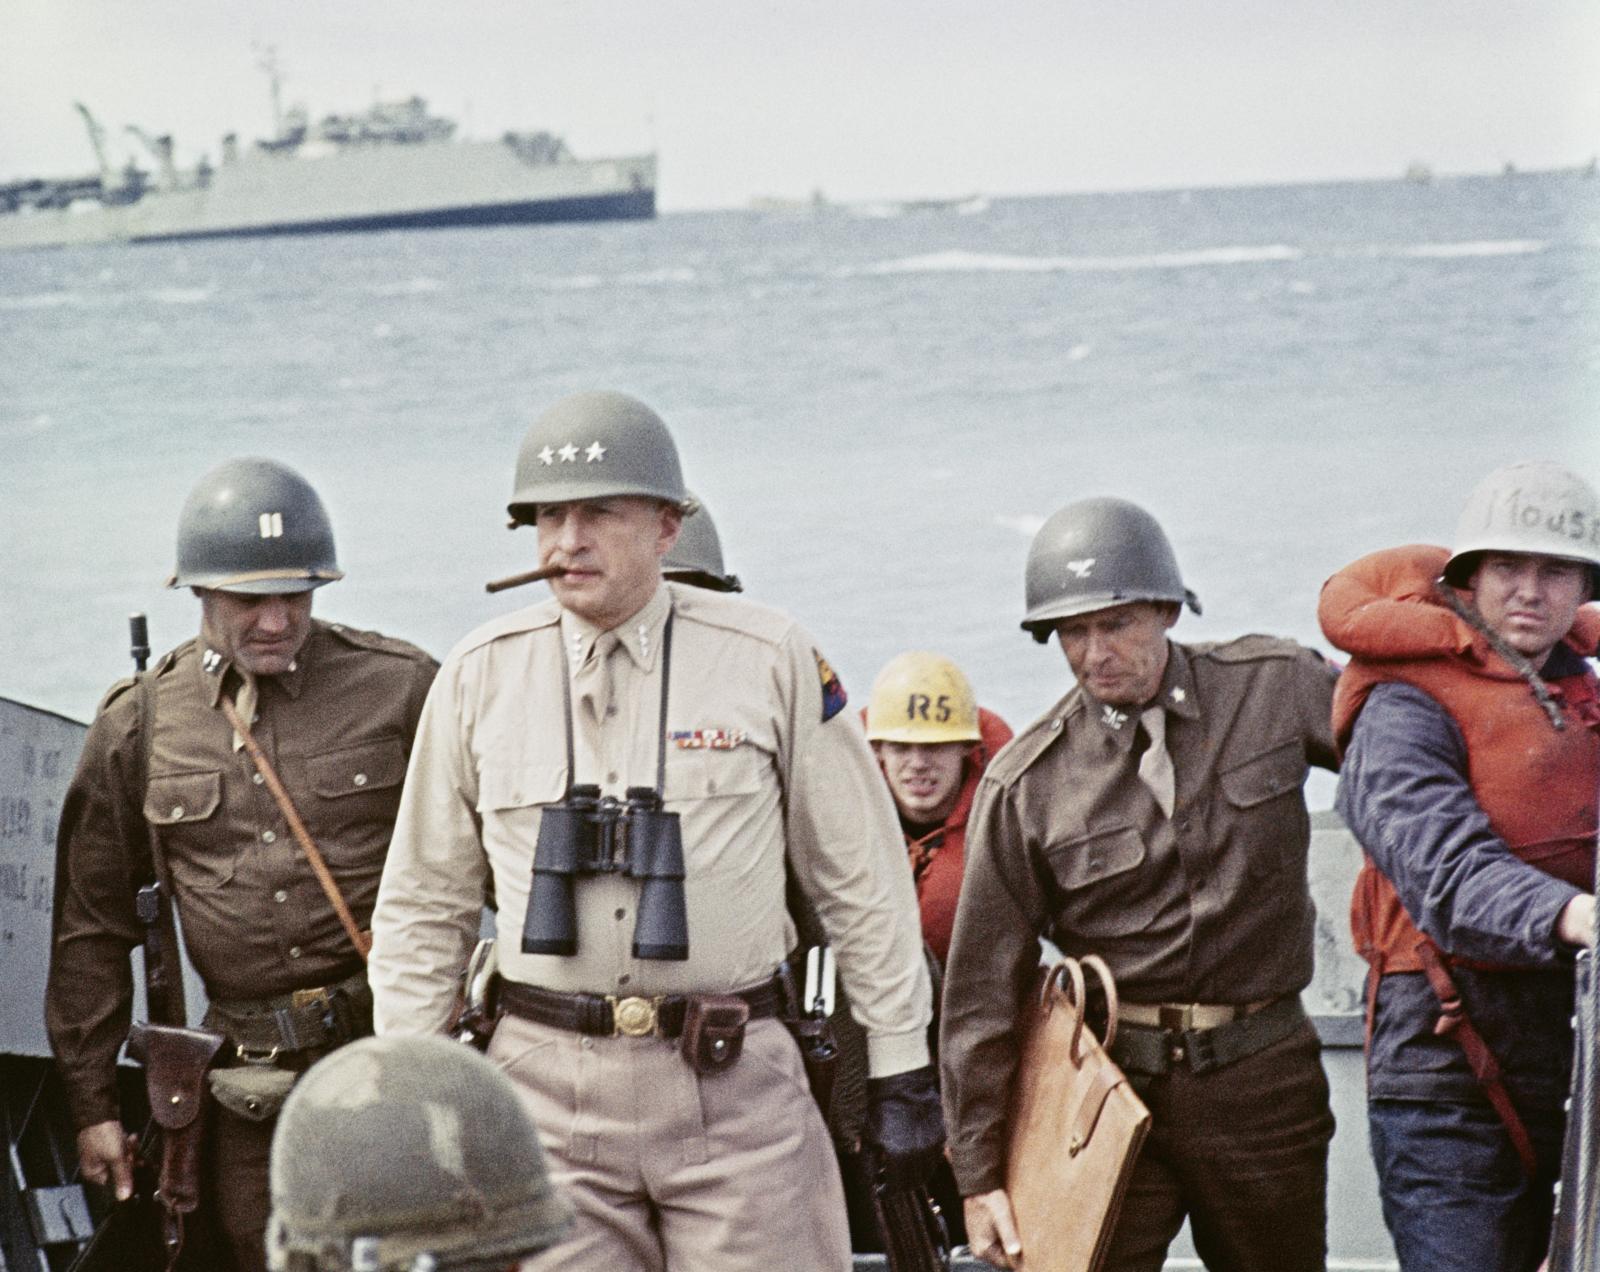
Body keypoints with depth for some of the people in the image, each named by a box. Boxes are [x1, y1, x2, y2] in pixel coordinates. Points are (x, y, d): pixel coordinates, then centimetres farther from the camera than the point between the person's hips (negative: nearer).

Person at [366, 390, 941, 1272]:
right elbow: (422, 904, 13)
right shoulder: (481, 677, 6)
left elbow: (861, 880, 6)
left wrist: (900, 1071, 5)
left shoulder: (771, 661, 1)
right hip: (548, 1089, 1)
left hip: (733, 1083, -1)